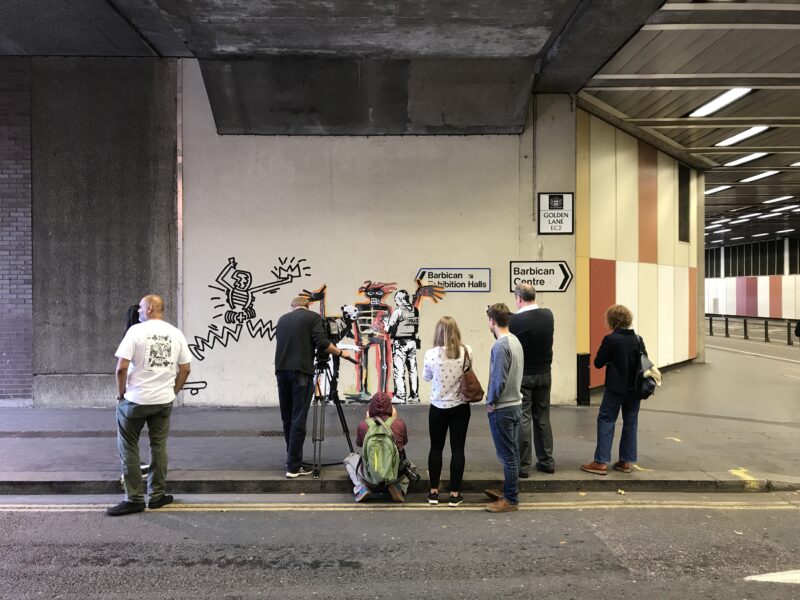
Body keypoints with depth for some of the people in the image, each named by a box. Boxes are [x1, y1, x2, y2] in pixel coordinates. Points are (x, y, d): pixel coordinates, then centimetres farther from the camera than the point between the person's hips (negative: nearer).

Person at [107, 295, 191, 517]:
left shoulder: (136, 330, -10)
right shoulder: (176, 334, 3)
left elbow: (121, 367, -15)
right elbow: (185, 369, 5)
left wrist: (121, 394, -1)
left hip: (136, 399, -4)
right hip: (164, 400, 4)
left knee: (128, 448, 8)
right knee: (158, 446, 14)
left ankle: (134, 499, 10)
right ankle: (157, 495, 20)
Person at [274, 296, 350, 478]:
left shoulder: (282, 319, 19)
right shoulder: (313, 317, 4)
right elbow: (322, 343, -9)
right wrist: (340, 353, 7)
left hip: (281, 371, 5)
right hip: (301, 372, -5)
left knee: (287, 418, 15)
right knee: (298, 420, -3)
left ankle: (292, 459, 25)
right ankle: (293, 467, -2)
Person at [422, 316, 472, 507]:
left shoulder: (431, 354, -14)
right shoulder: (466, 352, -10)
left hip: (438, 408, -1)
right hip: (460, 407, 1)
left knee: (436, 448, 13)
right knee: (457, 449, 8)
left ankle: (434, 492, 20)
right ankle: (455, 494, 14)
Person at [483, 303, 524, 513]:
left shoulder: (500, 345, -20)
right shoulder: (515, 340, 8)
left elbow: (499, 379, -23)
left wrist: (490, 402, -8)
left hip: (502, 408, -9)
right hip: (515, 403, 9)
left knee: (507, 454, 0)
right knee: (512, 452, 17)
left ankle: (511, 500, 9)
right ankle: (509, 491, 29)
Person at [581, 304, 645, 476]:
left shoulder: (610, 340, -15)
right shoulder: (638, 339, 1)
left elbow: (598, 363, -11)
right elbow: (644, 362, 8)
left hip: (616, 388, -5)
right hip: (634, 389, 5)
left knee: (605, 421, 2)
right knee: (630, 423, 13)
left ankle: (601, 462, 1)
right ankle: (626, 461, 19)